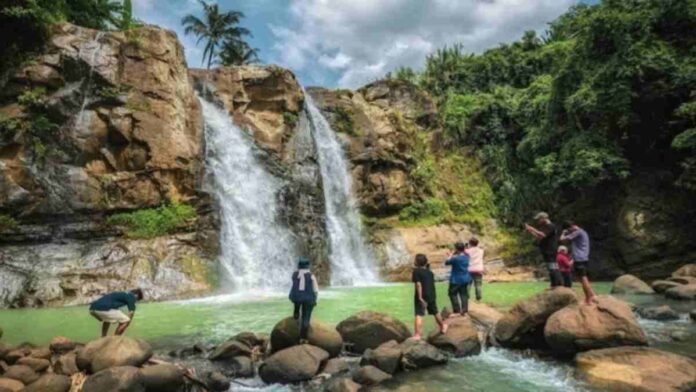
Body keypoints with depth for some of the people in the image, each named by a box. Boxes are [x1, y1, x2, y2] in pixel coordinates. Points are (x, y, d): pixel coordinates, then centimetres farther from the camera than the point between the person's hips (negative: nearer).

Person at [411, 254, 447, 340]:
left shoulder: (416, 271, -11)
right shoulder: (430, 272, 12)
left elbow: (418, 284, -19)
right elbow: (432, 283, 17)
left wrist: (420, 297, -20)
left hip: (421, 296, -7)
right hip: (431, 296, 7)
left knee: (419, 315, -11)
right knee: (435, 312, 26)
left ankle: (417, 334, -21)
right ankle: (443, 326, 45)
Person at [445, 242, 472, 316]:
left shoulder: (455, 258, -23)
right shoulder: (466, 256, -1)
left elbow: (446, 263, -10)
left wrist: (451, 255, 0)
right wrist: (454, 255, 7)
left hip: (456, 280, -7)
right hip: (465, 279, 7)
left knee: (452, 294, 7)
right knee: (464, 294, 13)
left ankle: (456, 310, 7)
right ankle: (464, 310, 14)